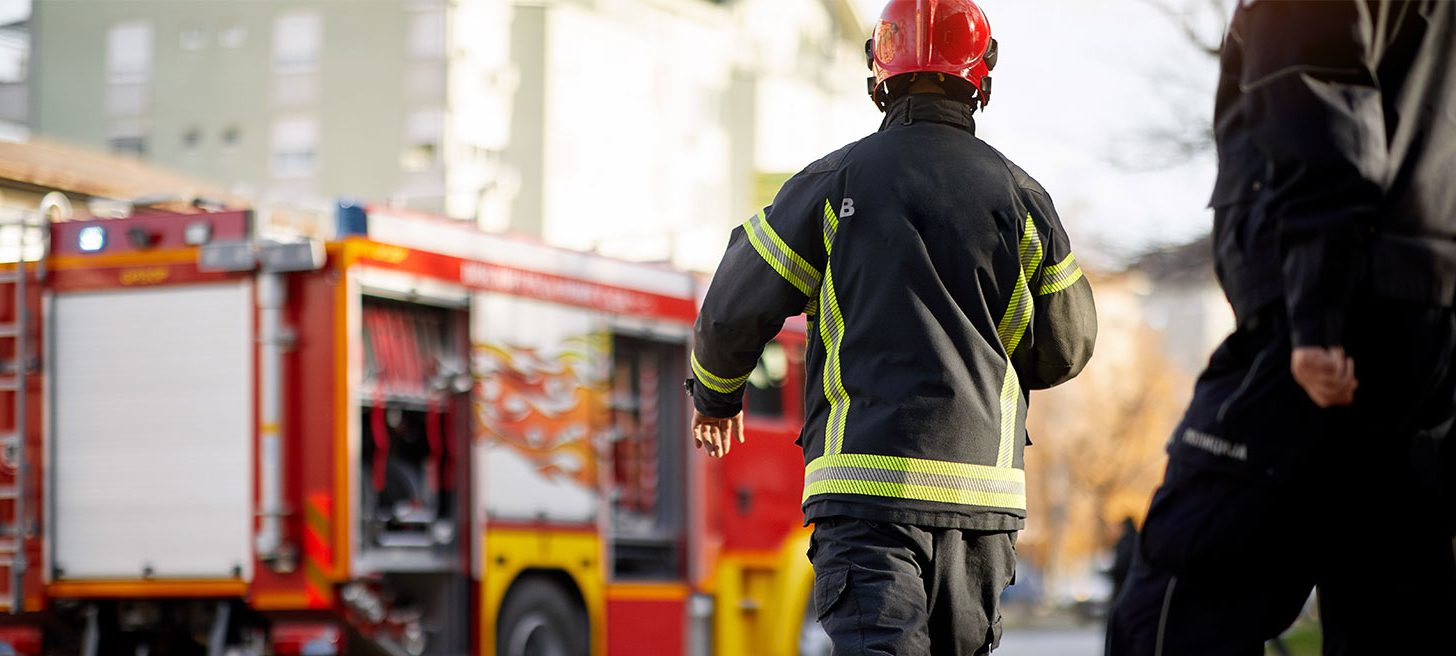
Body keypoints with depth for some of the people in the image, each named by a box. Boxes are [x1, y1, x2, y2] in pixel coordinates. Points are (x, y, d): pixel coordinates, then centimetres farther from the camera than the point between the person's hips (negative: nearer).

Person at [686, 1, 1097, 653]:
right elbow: (1067, 347, 12)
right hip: (982, 491, 3)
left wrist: (716, 394, 25)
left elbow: (734, 309, 4)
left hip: (866, 481, -3)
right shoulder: (1020, 195, 6)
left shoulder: (835, 182, 0)